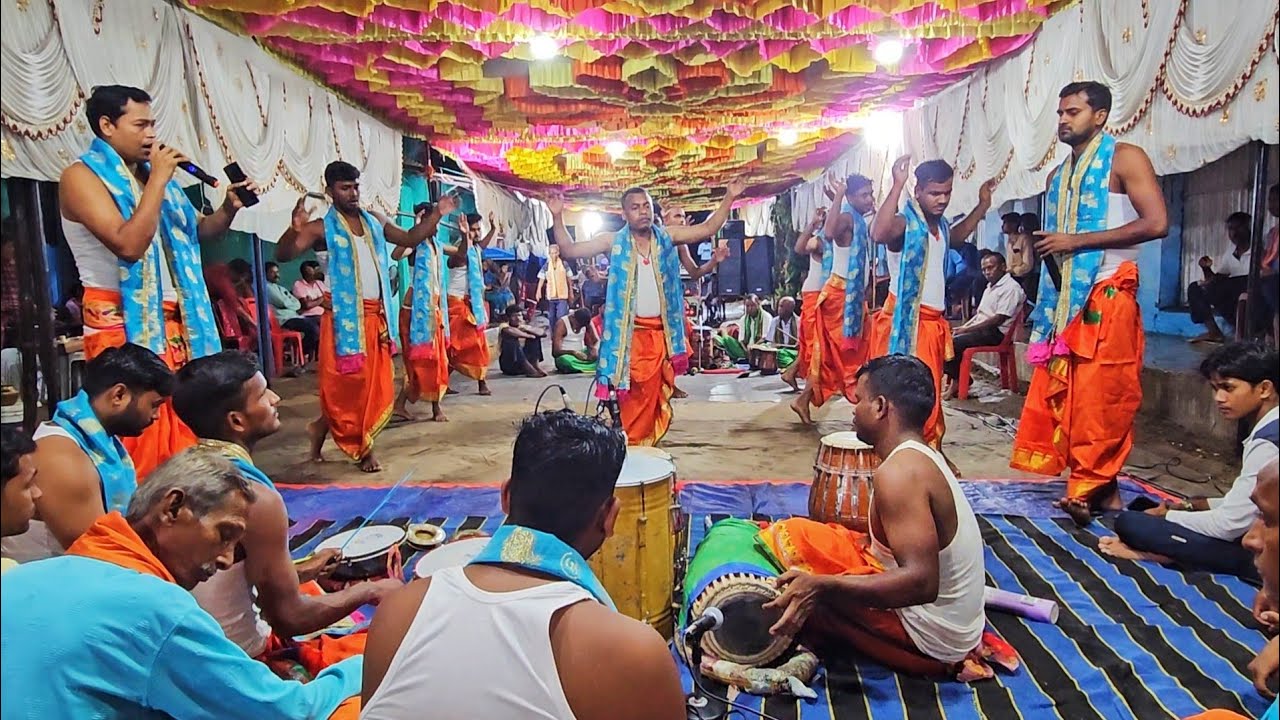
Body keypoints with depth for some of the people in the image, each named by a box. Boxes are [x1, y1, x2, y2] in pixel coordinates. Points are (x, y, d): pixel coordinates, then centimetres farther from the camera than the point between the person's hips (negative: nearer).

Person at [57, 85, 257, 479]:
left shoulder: (150, 174, 15)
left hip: (173, 320, 7)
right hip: (121, 323, -7)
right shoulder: (82, 176, -8)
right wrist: (158, 180, -16)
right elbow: (129, 244, -22)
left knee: (182, 423, 7)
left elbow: (199, 231, 20)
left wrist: (228, 208, 0)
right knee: (137, 432, -7)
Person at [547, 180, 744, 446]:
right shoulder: (613, 241, -2)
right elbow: (568, 250, -3)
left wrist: (728, 198, -3)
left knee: (655, 398, 12)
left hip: (660, 332, 3)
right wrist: (557, 218, -15)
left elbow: (708, 229, 6)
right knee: (633, 399, -2)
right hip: (629, 333, -3)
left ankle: (645, 447, 25)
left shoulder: (667, 237, 5)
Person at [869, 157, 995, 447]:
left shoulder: (940, 224, 13)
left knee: (929, 395, 16)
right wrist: (897, 186, -39)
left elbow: (954, 238, 39)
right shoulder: (905, 223, -14)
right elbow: (878, 233, -39)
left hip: (932, 323, 9)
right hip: (904, 320, -9)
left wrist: (982, 205, 33)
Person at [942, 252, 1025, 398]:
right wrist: (963, 327, 4)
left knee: (954, 343, -24)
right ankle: (952, 379, -8)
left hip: (995, 333, -9)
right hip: (980, 329, 9)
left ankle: (955, 382, -9)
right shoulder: (990, 286, 20)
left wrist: (967, 329, -17)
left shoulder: (1011, 288, -11)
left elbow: (999, 319, -18)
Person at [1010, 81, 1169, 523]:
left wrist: (1075, 241, -15)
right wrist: (1045, 247, 6)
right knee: (1059, 391, 3)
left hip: (1107, 294, -7)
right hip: (1063, 297, 7)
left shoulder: (1124, 158, -2)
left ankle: (1094, 485, 1)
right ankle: (1099, 486, 11)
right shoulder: (1058, 176, 19)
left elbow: (1156, 223, -13)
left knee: (1102, 395, -8)